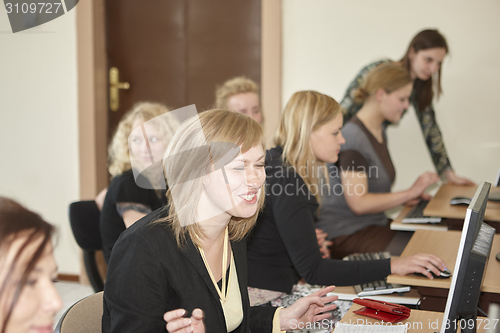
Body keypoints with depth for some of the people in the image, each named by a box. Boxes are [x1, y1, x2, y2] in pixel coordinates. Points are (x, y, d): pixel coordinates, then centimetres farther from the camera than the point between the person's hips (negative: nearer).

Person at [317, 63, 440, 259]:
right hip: (346, 234, -9)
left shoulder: (379, 131, 13)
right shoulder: (352, 137, -18)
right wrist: (409, 193, -14)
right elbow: (359, 203, -21)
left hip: (374, 225, 9)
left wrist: (404, 198, 6)